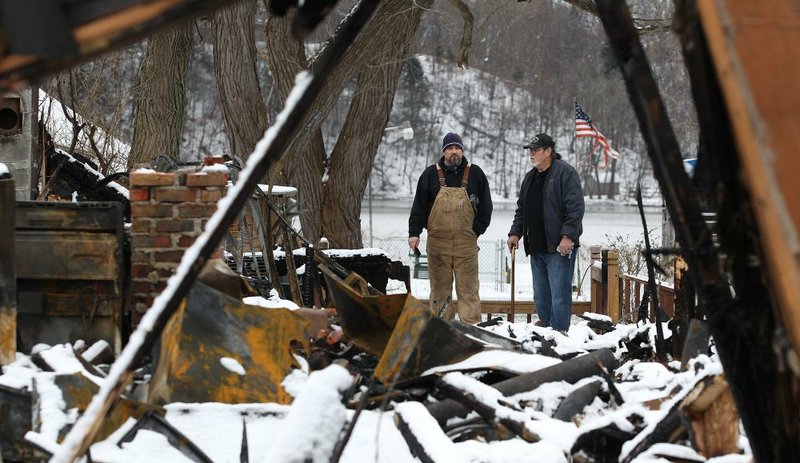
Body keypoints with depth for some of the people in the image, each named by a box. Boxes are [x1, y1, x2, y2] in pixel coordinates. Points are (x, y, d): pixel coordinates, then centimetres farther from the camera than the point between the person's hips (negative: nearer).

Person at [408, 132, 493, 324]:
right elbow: (419, 206, 8)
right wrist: (414, 233, 0)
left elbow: (485, 207, 9)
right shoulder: (431, 175, 7)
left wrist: (476, 231, 0)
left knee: (468, 287, -3)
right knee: (440, 287, 4)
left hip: (466, 243, -1)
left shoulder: (475, 174, 6)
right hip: (438, 242, 1)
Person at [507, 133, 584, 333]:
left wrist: (568, 236, -20)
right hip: (536, 247, 8)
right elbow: (521, 209, 26)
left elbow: (575, 207, -14)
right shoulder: (530, 177, 18)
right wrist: (515, 232, 13)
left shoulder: (565, 172, -7)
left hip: (559, 247, -8)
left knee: (559, 294, -9)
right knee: (540, 296, 11)